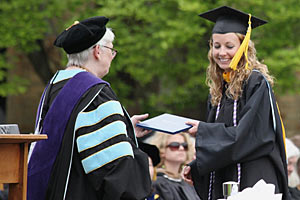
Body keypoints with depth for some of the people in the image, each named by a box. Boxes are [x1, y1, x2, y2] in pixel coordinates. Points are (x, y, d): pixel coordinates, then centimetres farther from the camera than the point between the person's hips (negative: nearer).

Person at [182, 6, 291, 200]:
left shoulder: (257, 82, -7)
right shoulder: (219, 89, 15)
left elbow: (249, 135, -15)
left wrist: (203, 131, -11)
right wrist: (195, 167, 5)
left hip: (252, 180, -7)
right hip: (221, 182, 7)